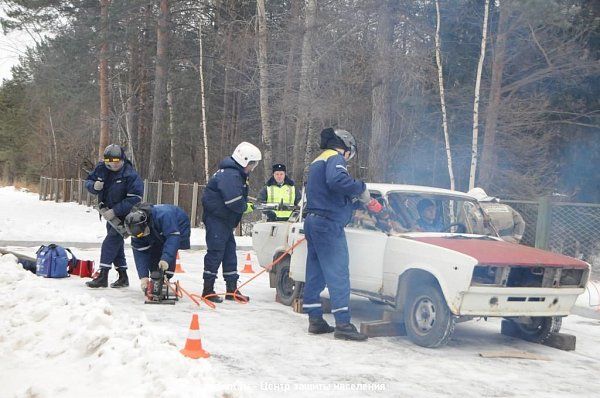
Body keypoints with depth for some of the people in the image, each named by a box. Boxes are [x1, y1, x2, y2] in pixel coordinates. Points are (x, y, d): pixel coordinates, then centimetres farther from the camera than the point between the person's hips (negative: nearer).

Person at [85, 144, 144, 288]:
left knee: (111, 242, -15)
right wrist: (94, 186, -18)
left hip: (124, 215, -8)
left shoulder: (130, 175, -22)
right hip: (110, 213, 8)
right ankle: (123, 277, 28)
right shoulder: (101, 168, -5)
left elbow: (134, 199, -25)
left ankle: (103, 276, -12)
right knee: (117, 244, 15)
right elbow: (88, 181, 8)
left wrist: (115, 211, -28)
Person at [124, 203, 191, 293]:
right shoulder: (136, 228, -26)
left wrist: (166, 259, -62)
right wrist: (143, 276, -31)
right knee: (153, 253, -8)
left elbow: (173, 237, -51)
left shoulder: (163, 215, -46)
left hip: (178, 227, -5)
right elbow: (139, 252, -23)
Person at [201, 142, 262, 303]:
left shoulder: (236, 174, 14)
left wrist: (247, 202, 2)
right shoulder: (231, 175, -21)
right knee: (215, 252, -6)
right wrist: (247, 207, -10)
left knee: (229, 251, 12)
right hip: (216, 218, -11)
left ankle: (232, 289, 18)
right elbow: (235, 203, -27)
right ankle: (208, 290, 2)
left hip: (225, 220, 11)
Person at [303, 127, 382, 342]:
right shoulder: (335, 158, -7)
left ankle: (315, 320, 14)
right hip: (328, 223, -10)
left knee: (316, 272, 11)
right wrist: (362, 190, -16)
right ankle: (343, 323, -12)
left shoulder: (317, 162, 23)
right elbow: (336, 180, -28)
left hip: (312, 220, 10)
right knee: (338, 274, -10)